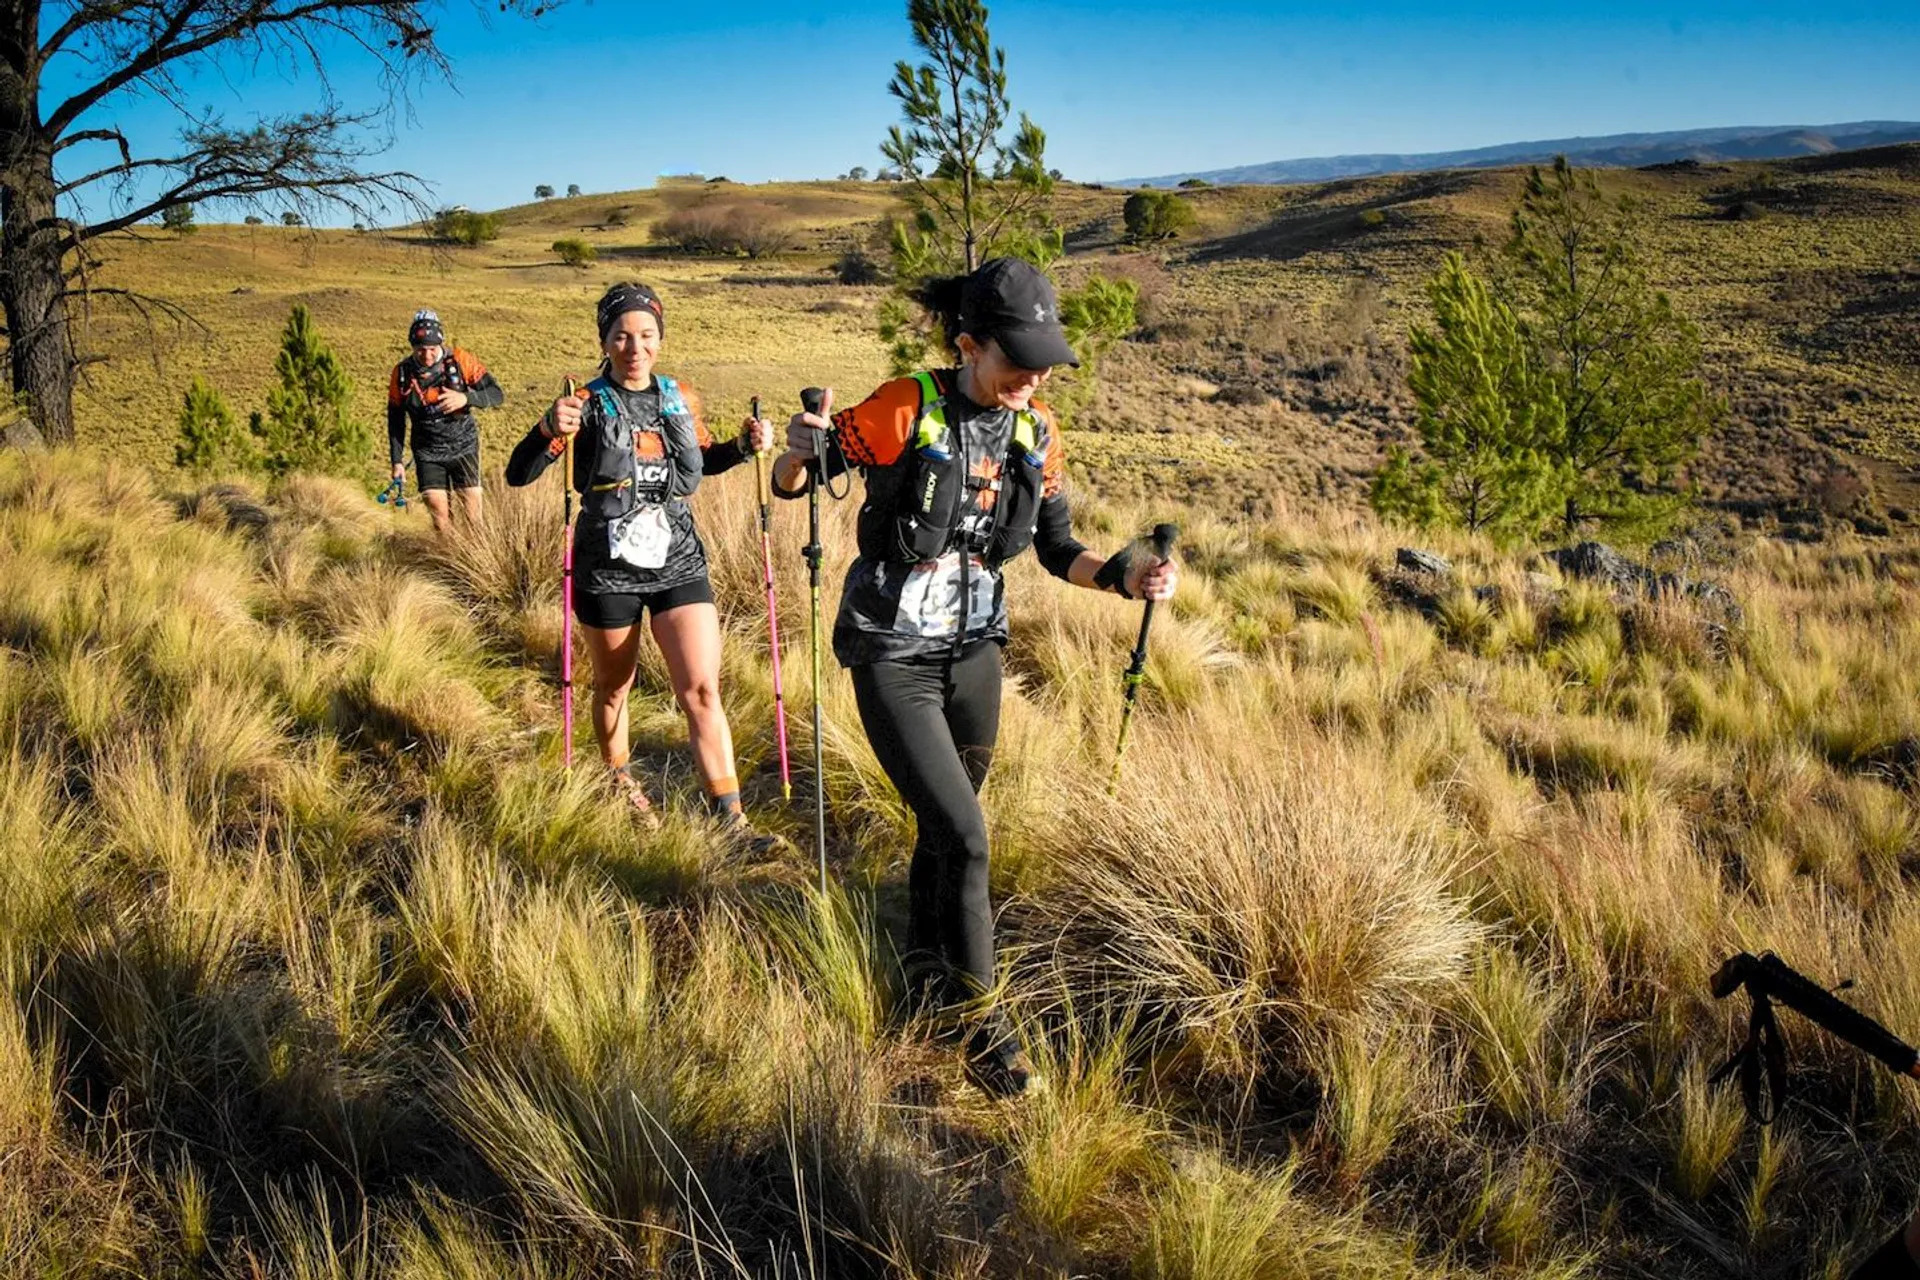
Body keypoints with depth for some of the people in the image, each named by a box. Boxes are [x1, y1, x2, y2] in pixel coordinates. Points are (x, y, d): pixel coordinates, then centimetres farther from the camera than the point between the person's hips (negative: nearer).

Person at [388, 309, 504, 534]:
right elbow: (395, 420, 2)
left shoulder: (460, 361, -14)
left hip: (464, 448, -1)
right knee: (440, 515, -7)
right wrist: (396, 461, 0)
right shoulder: (402, 373, -9)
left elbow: (497, 394, -14)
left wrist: (465, 398, -33)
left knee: (472, 513, -6)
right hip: (428, 454, 1)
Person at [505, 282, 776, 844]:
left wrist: (744, 446, 0)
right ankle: (620, 780, 41)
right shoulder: (588, 404, -7)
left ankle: (729, 817, -2)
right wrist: (549, 430, -34)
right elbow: (518, 475, -14)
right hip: (608, 569, -2)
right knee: (613, 687, 16)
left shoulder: (680, 398, 4)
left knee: (702, 690, -5)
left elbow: (701, 461, 21)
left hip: (678, 561, 2)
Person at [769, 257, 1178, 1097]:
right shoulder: (906, 409, -17)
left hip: (975, 650, 6)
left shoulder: (1035, 434, -1)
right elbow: (790, 485, -9)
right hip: (893, 657, -5)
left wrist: (1121, 575, -13)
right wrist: (799, 453, -32)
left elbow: (1057, 550, 6)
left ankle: (925, 964, 44)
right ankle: (982, 1026, 4)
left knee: (946, 823, 19)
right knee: (964, 837, -10)